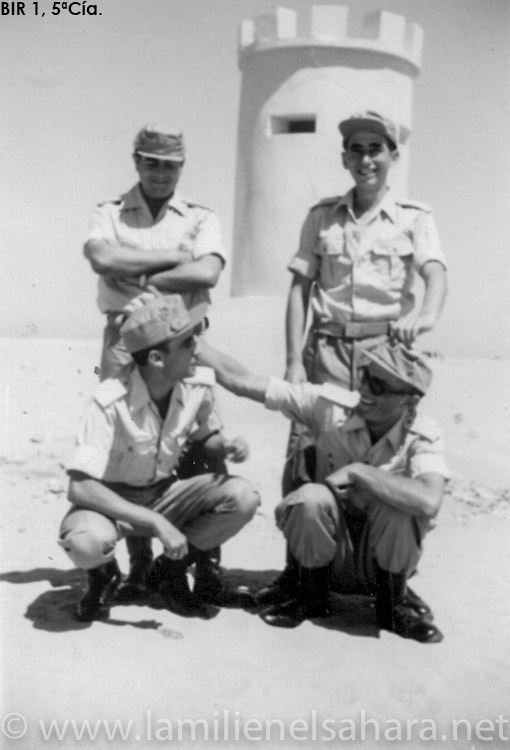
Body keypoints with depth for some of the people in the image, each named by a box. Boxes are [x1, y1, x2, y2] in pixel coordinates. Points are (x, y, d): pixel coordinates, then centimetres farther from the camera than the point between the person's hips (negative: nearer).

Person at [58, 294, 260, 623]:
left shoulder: (199, 385, -13)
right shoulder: (111, 403, -29)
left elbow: (206, 433, 11)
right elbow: (80, 487, -32)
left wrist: (227, 445, -15)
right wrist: (156, 523, -37)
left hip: (164, 494, 5)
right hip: (111, 501, -4)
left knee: (243, 496, -20)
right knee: (87, 542, -39)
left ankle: (169, 570, 3)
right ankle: (104, 577, 2)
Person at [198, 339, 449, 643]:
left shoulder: (424, 437, -19)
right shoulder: (331, 404, -16)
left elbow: (429, 502, -40)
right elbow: (242, 381, -15)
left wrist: (357, 471, -33)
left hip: (383, 559, -1)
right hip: (329, 555, 1)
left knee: (400, 504, -32)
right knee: (310, 498, -31)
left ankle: (394, 603, -2)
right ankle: (311, 595, -2)